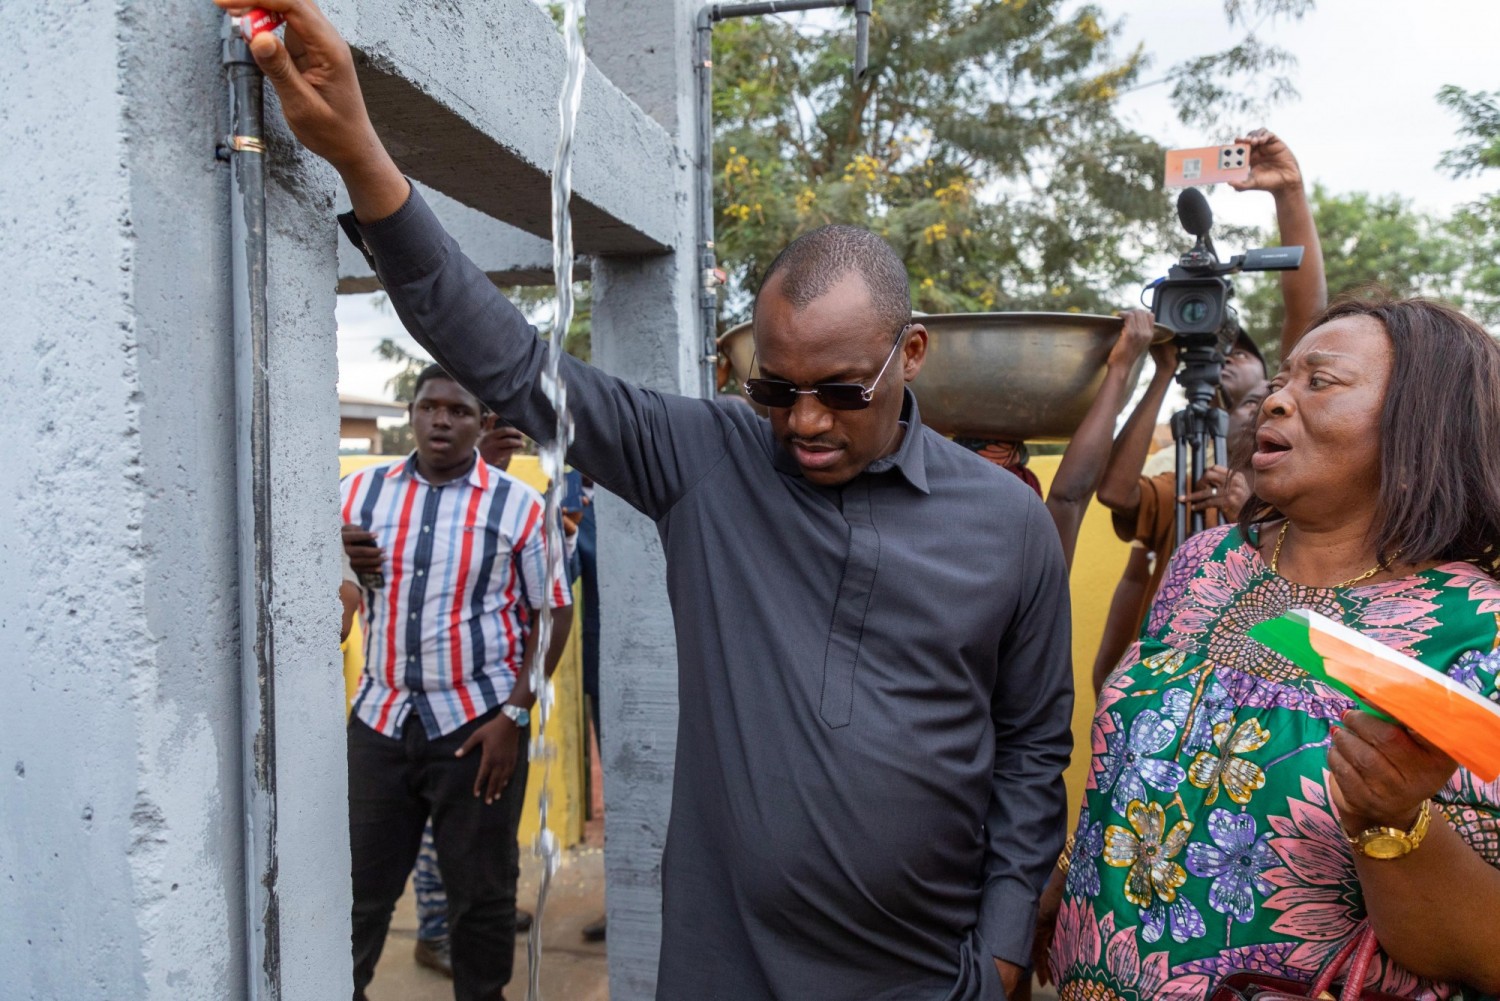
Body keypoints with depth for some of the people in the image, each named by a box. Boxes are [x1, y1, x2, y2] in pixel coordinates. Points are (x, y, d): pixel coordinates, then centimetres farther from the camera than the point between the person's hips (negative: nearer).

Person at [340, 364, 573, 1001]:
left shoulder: (516, 505, -4)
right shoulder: (360, 490, 5)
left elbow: (552, 613, -3)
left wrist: (514, 715, -10)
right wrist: (336, 558, -9)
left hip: (478, 723, -2)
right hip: (380, 716, 3)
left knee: (481, 890, 10)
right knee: (359, 882, 12)